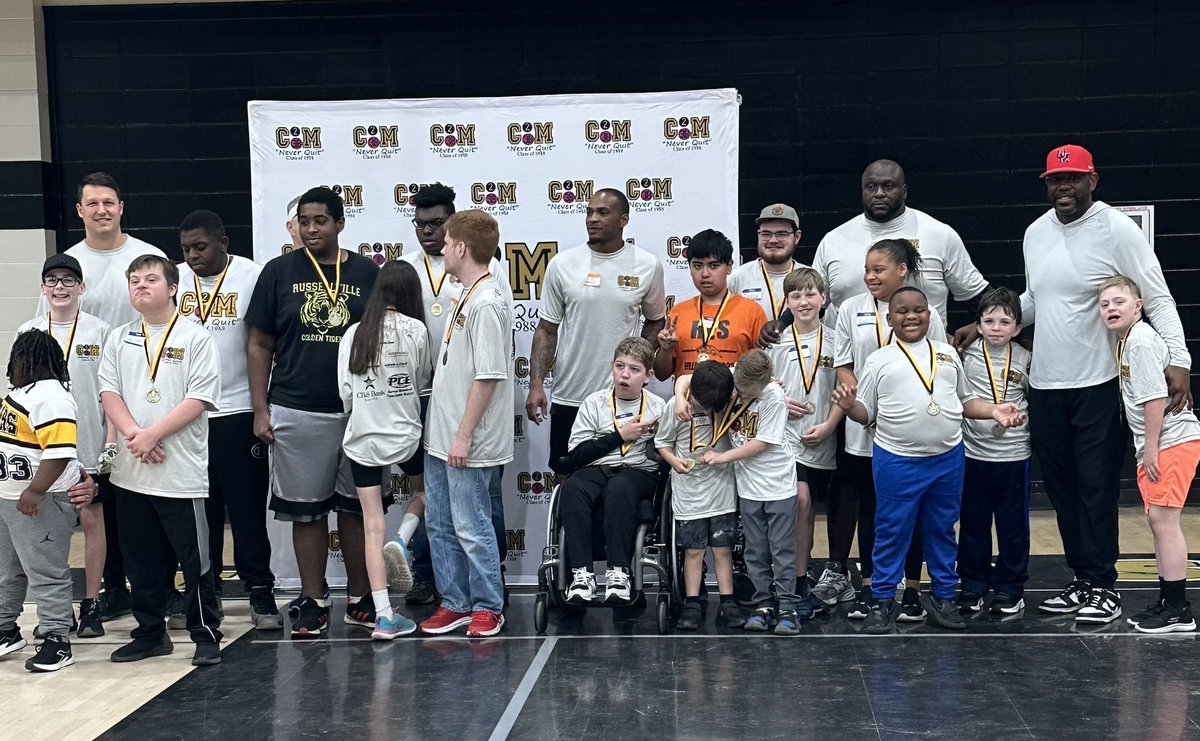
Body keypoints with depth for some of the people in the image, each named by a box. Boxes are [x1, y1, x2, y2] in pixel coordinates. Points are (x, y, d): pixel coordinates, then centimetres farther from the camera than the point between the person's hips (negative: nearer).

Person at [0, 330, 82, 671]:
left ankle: (57, 641, 2)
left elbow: (59, 451, -29)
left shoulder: (50, 397, -21)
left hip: (39, 501, -11)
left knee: (46, 573, -5)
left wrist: (35, 491, -31)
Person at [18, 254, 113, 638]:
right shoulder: (28, 332, 5)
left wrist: (111, 440, -7)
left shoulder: (99, 331, -2)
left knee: (92, 518, 4)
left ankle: (92, 604, 13)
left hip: (88, 444, -2)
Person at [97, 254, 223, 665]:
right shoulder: (119, 339, 11)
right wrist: (133, 434, -12)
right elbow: (109, 392, 4)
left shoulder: (196, 338, -3)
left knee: (194, 560, 1)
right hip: (131, 472, 5)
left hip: (181, 472, -5)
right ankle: (151, 633, 26)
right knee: (141, 562, 13)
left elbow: (199, 399, -11)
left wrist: (152, 435, -15)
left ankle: (207, 636, 12)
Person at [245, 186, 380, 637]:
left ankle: (360, 598, 21)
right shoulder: (279, 272, 3)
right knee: (307, 510, 6)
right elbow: (259, 345, 4)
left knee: (356, 507, 9)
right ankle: (313, 601, 16)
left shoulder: (367, 273, 5)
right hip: (297, 413, -1)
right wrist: (260, 410, -3)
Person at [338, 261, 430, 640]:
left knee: (372, 528, 4)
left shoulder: (353, 333, -1)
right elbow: (422, 383, 4)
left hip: (361, 440, 2)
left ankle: (384, 615, 3)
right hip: (404, 435, -2)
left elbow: (346, 394, -1)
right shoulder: (415, 330, -7)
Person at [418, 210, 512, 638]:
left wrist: (464, 436, -20)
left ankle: (487, 607, 14)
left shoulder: (487, 303, -19)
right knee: (440, 524, 15)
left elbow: (488, 377, -21)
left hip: (467, 443, -10)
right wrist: (444, 432, 19)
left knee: (471, 527, 1)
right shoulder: (467, 295, 12)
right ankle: (455, 603, 25)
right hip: (440, 436, 10)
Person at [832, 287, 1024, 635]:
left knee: (942, 530, 14)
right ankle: (882, 600, 15)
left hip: (948, 459, 3)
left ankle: (942, 596, 26)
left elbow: (965, 400, 17)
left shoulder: (949, 355, 10)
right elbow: (865, 414, 2)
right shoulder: (879, 360, 1)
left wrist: (994, 410, 1)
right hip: (897, 462, -3)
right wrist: (848, 405, -19)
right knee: (891, 532, 4)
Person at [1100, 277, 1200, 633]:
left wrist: (1150, 449, -18)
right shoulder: (1126, 341, 13)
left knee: (1163, 518, -9)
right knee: (1158, 520, 14)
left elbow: (1156, 397, -21)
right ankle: (1167, 601, 23)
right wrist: (1147, 450, 17)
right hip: (1156, 444, 10)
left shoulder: (1140, 342, -16)